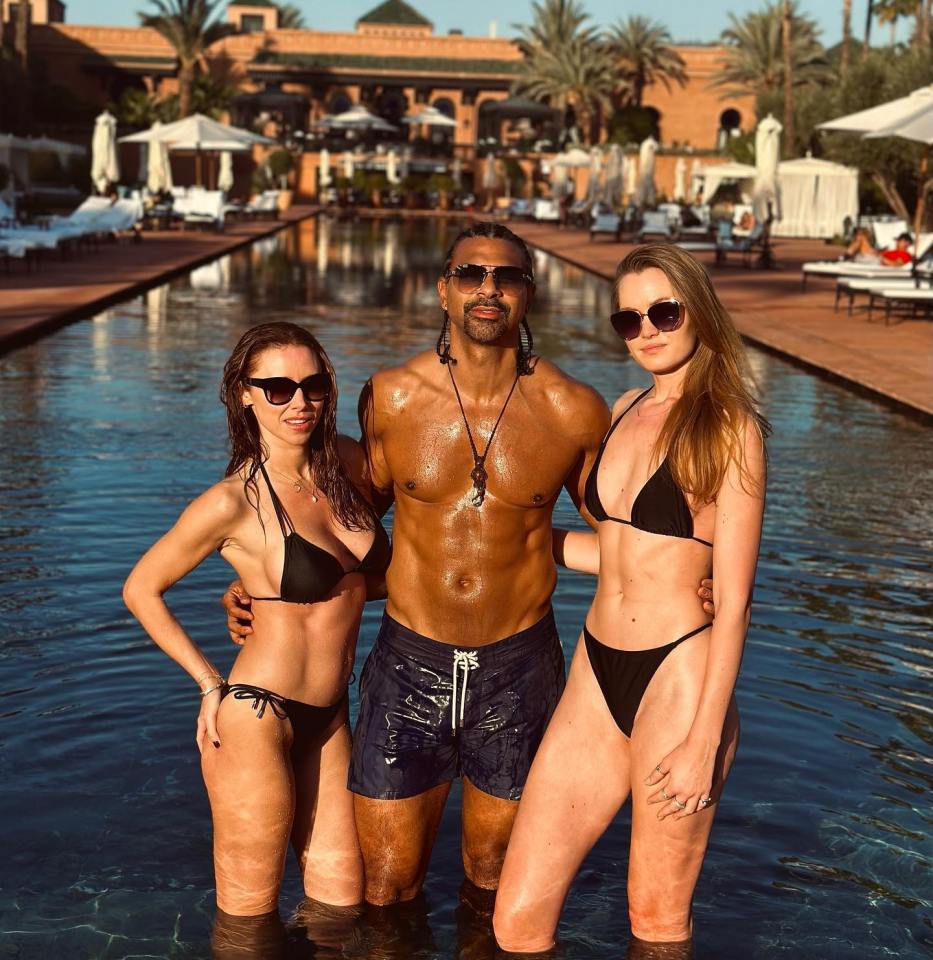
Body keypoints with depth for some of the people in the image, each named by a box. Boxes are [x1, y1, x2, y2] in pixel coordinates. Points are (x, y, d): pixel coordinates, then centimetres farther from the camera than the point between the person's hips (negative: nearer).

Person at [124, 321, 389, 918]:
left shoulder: (348, 462, 0)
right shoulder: (234, 502, -16)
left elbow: (376, 571, 18)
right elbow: (141, 589, -4)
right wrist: (211, 684, -6)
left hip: (328, 716, 6)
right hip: (256, 717, -6)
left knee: (342, 900, 14)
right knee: (248, 917, 8)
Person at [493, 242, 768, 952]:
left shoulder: (729, 429, -6)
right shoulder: (624, 412, 12)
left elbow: (733, 598, -9)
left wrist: (705, 739, -13)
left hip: (680, 679, -5)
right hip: (598, 679, 6)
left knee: (657, 919, 9)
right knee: (517, 919, 2)